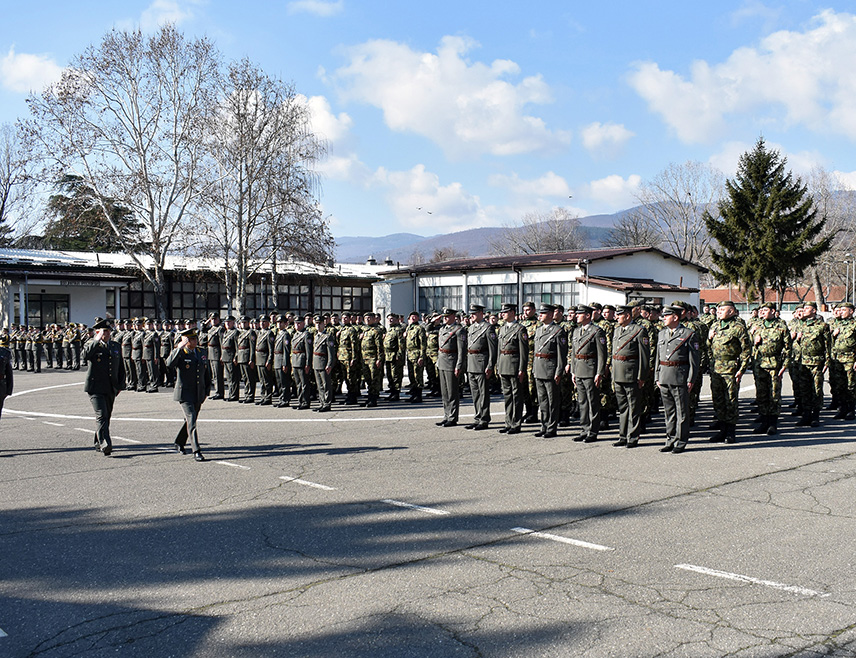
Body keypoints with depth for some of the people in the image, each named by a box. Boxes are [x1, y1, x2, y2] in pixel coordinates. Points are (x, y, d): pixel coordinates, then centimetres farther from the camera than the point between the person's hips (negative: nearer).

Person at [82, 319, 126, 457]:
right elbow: (84, 356, -24)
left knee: (106, 416, 12)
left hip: (111, 389, 6)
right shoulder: (91, 345, -1)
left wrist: (121, 385, 15)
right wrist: (97, 340, -22)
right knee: (101, 416, -15)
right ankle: (105, 445, -22)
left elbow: (121, 367, 20)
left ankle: (98, 443, 28)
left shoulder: (116, 346, 14)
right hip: (95, 387, -5)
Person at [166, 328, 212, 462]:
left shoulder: (202, 354, 11)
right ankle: (196, 451, -15)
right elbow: (170, 363, -28)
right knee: (191, 420, -14)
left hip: (199, 395, 6)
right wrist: (179, 347, -30)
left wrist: (207, 391, 16)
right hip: (184, 393, -6)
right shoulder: (180, 354, -5)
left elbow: (207, 374, 20)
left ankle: (179, 443, 38)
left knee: (190, 420, 16)